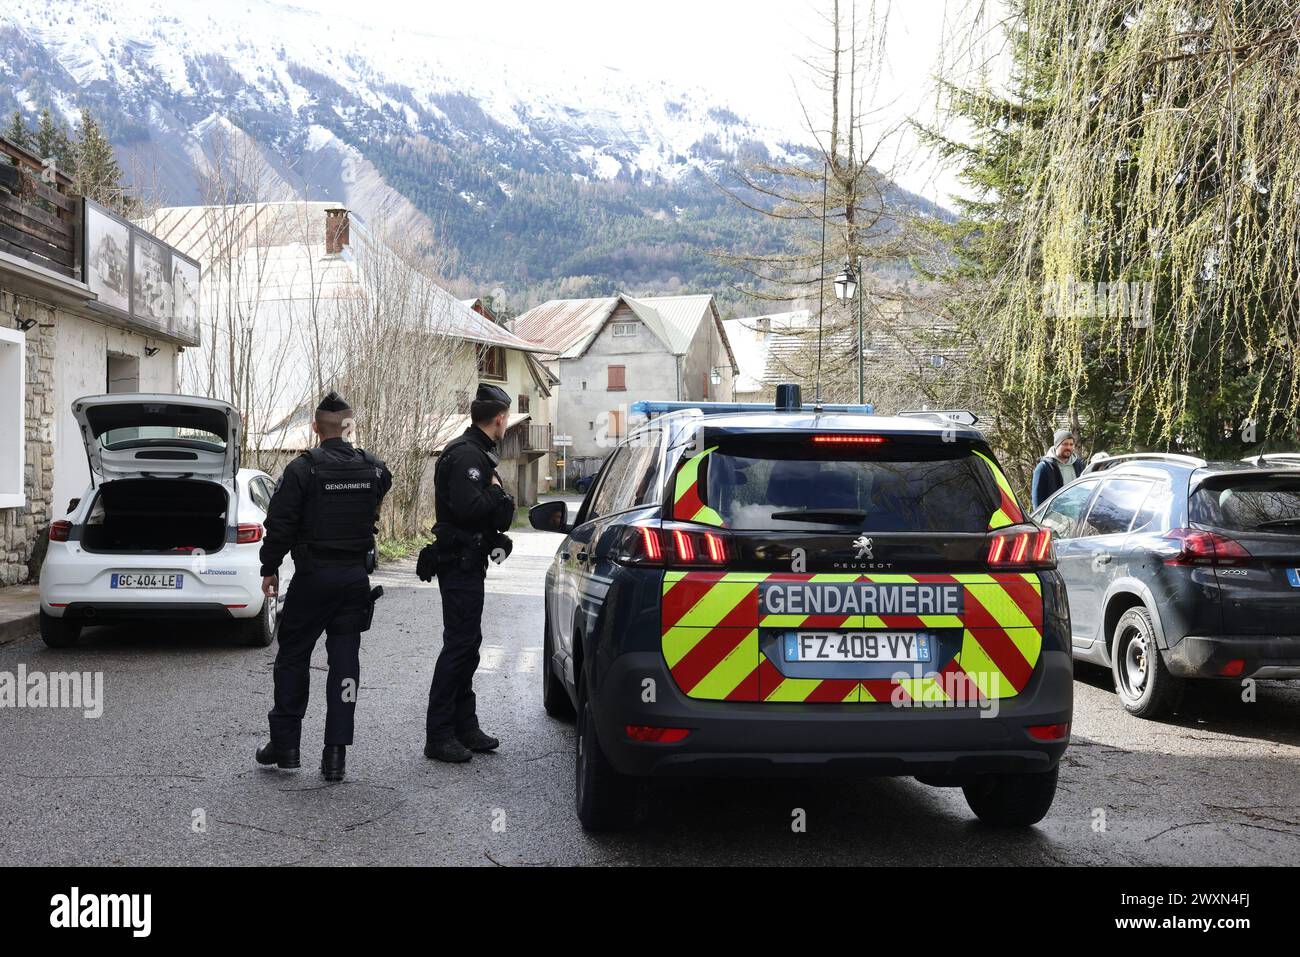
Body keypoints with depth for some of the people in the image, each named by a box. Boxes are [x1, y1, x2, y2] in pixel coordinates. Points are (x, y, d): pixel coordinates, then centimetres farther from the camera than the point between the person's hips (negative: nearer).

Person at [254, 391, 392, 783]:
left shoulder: (303, 469, -10)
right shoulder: (374, 469, 3)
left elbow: (280, 524, -9)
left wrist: (270, 568, -1)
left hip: (313, 575, -3)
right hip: (357, 575, 3)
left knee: (292, 656, 10)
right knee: (345, 659, 5)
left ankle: (285, 744, 14)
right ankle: (336, 754, 4)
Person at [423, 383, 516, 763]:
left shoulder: (476, 452, 17)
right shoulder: (467, 454, -17)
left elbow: (497, 512, 16)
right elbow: (467, 507, -29)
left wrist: (497, 499, -4)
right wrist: (496, 492, -13)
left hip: (467, 562, 11)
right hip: (460, 561, -11)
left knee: (465, 643, 15)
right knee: (460, 644, -8)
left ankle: (464, 726, 24)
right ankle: (439, 736, -5)